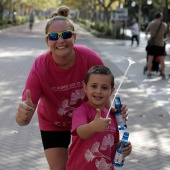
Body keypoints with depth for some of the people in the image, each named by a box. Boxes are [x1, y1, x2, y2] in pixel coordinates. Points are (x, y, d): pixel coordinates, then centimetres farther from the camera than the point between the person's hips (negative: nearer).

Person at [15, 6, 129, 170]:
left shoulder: (90, 58, -31)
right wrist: (23, 114, -59)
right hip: (53, 124, -1)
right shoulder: (39, 68, -32)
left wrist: (115, 108, -33)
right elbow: (23, 120, -35)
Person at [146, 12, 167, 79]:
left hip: (152, 43, 0)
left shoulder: (151, 23, -7)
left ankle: (149, 73, 8)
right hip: (160, 44, 0)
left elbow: (146, 31, 7)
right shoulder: (164, 24, -6)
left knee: (150, 59, 7)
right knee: (162, 60, 9)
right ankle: (162, 73, 11)